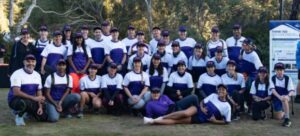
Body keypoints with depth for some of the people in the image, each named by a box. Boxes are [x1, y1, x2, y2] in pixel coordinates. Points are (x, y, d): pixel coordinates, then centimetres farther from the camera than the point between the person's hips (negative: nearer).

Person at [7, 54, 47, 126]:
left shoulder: (37, 75, 5)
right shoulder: (17, 74, -17)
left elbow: (39, 92, 9)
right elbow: (16, 92, -27)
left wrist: (40, 107, -4)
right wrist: (34, 98, -30)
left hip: (31, 101, 7)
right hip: (15, 100, -6)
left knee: (43, 117, -6)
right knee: (23, 102, -41)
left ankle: (27, 111, 22)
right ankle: (19, 115, -6)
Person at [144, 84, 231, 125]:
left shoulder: (227, 106, -2)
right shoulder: (213, 96, 9)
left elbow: (227, 121, -1)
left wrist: (215, 121, -13)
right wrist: (202, 108, -8)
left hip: (201, 120, -2)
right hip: (197, 110, 2)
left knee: (176, 121, -21)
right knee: (185, 113, -36)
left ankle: (153, 121, -26)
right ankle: (161, 117, -24)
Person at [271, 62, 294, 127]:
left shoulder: (288, 79, -4)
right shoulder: (272, 78, -3)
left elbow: (292, 91, -12)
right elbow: (272, 90, -17)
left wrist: (288, 95, -36)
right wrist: (279, 97, -35)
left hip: (285, 97, -1)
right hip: (276, 98, 1)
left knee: (284, 99, -40)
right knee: (278, 117, -10)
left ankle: (287, 119, -33)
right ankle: (284, 112, 26)